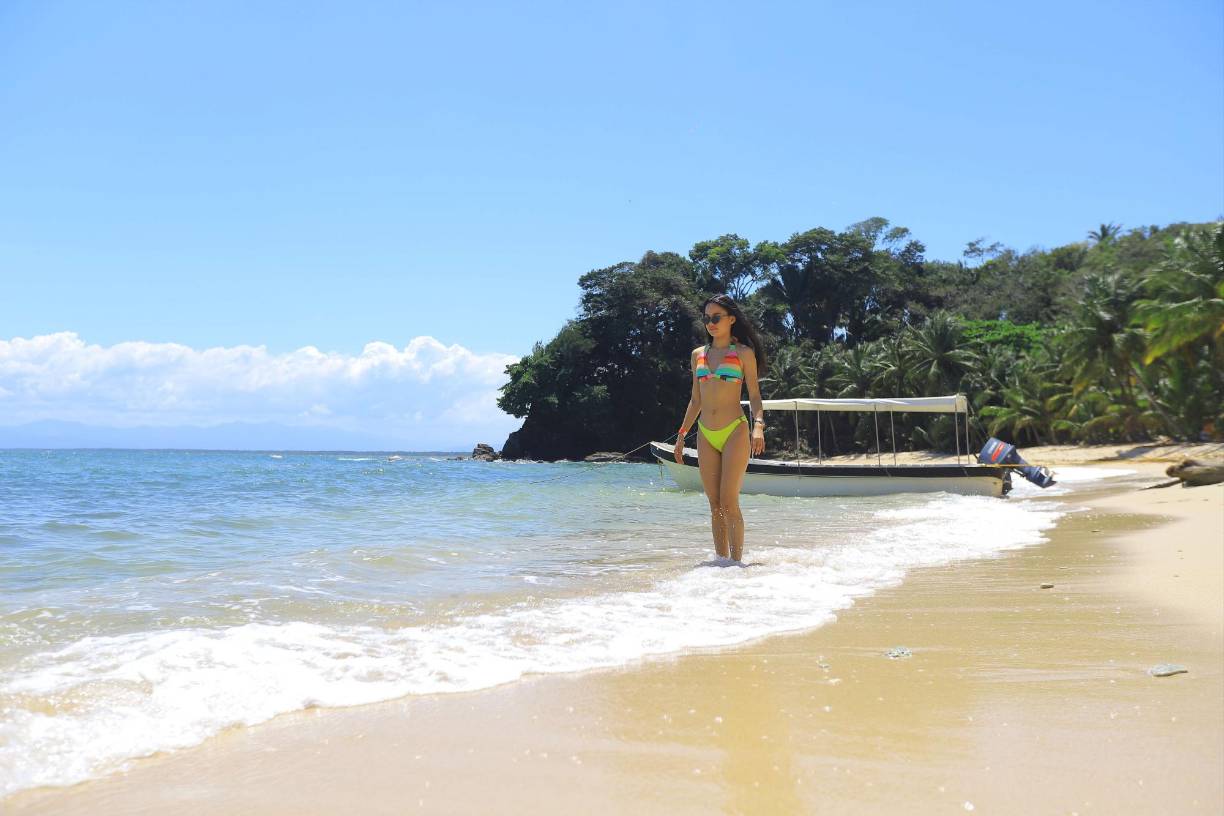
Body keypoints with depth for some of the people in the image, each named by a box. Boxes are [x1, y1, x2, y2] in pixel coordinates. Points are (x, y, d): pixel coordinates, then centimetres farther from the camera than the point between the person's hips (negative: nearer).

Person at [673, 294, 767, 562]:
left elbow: (754, 395, -1)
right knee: (715, 504, 5)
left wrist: (758, 424, -18)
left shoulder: (744, 353, 1)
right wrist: (681, 434, 16)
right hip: (706, 436, 5)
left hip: (735, 432, -4)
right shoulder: (698, 354, 13)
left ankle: (736, 562, -5)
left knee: (729, 502, -11)